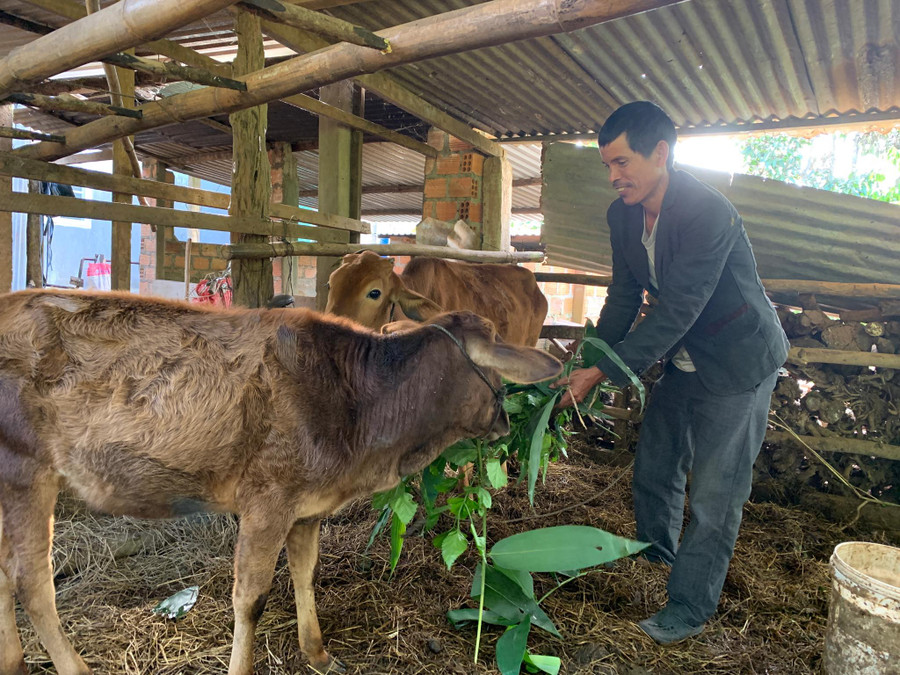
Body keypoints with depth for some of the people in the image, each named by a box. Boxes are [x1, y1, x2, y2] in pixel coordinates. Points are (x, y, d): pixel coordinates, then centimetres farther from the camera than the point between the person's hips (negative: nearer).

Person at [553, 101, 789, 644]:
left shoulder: (709, 214, -30)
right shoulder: (623, 215, -6)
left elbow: (675, 314, -32)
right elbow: (624, 297, 3)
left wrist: (602, 373, -30)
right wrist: (590, 360, -4)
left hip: (739, 360, -7)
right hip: (686, 358, 8)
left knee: (714, 493, -1)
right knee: (655, 461, 18)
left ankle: (690, 610, 16)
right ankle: (656, 550, 44)